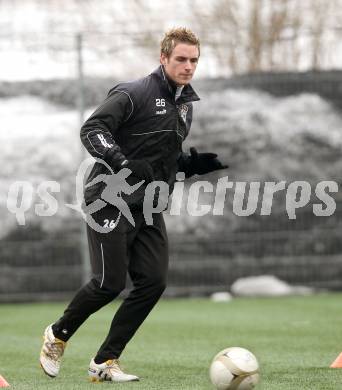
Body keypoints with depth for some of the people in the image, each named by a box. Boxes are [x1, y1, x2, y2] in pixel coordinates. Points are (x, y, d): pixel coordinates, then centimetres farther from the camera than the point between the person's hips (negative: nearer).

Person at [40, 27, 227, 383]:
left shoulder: (185, 105, 15)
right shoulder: (134, 93, -11)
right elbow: (92, 130, -20)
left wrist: (201, 163, 6)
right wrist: (124, 163, -32)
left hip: (148, 207, 8)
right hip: (111, 202, -7)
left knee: (153, 282, -5)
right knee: (109, 282, -11)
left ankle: (104, 362, 5)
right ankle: (57, 335, 17)